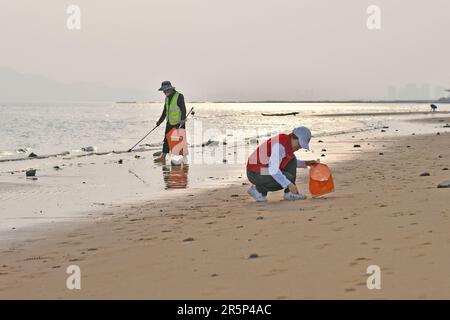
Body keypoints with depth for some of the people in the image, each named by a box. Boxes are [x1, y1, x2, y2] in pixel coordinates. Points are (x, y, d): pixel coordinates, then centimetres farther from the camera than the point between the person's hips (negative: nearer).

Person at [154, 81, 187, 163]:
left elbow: (183, 109, -17)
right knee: (166, 140, 3)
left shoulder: (179, 96, -11)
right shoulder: (167, 98, 14)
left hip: (179, 122, -8)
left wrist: (183, 119, -27)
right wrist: (160, 121, 21)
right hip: (170, 122, 8)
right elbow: (165, 111, 22)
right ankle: (163, 157, 3)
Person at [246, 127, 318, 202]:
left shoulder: (287, 141, 5)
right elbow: (273, 170, -34)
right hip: (257, 175, -10)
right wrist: (289, 184, -32)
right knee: (288, 178, -25)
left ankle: (289, 193, 5)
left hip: (265, 171, 10)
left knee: (292, 162, 8)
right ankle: (259, 188, -5)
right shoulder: (280, 146, -27)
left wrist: (306, 163, 17)